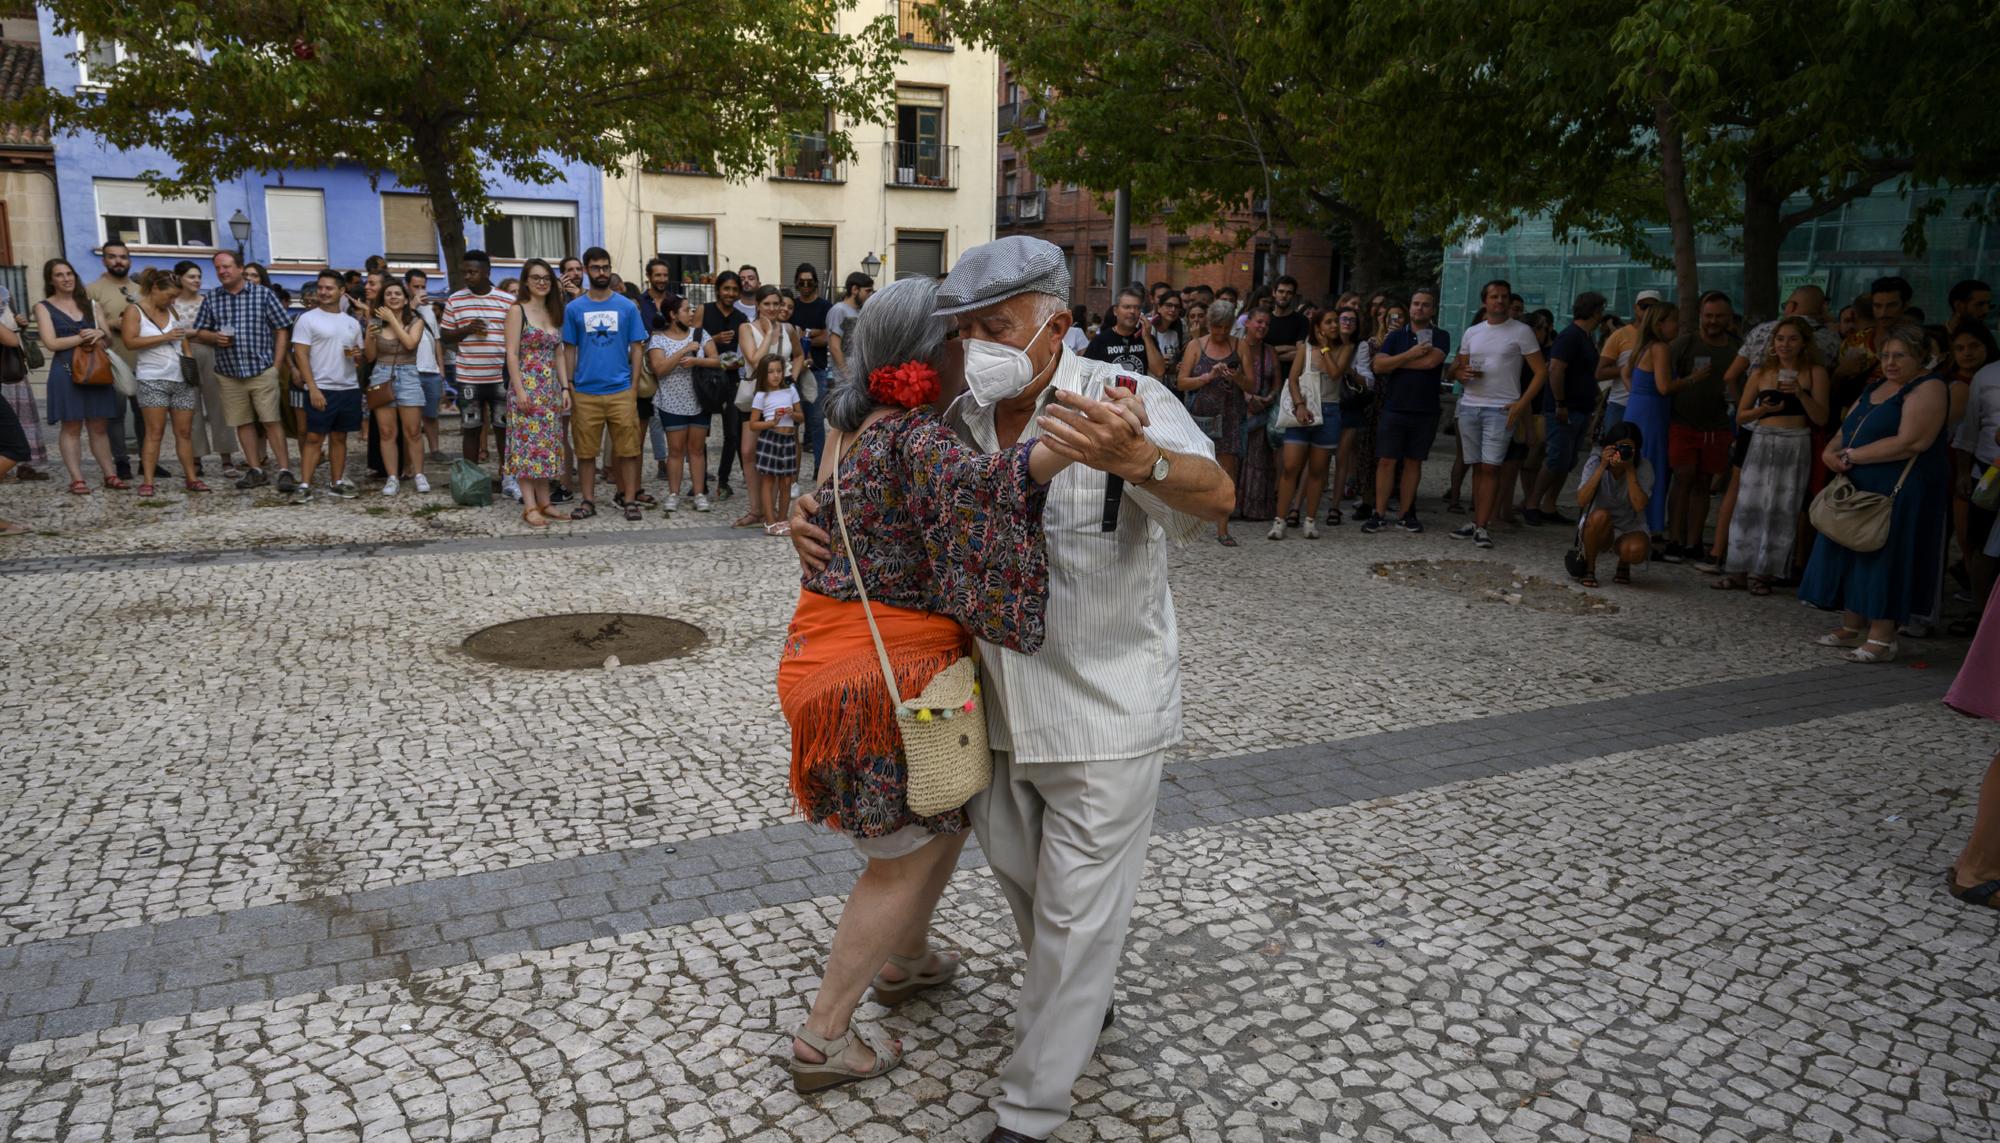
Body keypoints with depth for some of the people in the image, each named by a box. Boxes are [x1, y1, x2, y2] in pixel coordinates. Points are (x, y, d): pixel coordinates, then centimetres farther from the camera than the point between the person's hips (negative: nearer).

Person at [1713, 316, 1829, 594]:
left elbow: (1821, 418, -3)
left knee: (1782, 510, -3)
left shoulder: (1815, 373, 3)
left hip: (1795, 446, -2)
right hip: (1761, 443, 2)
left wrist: (1801, 393, -17)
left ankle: (1763, 572, 3)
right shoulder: (1762, 374, 9)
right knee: (1749, 506, -1)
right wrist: (1763, 408, -9)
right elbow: (1740, 416, 10)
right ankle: (1738, 569, 4)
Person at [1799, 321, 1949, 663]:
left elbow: (1910, 442, -20)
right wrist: (1831, 451, -4)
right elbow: (1846, 429, 19)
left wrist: (1852, 456, -15)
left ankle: (1881, 638, -1)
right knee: (1851, 555, 9)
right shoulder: (1875, 389, 18)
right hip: (1857, 488, 8)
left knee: (1885, 557, -6)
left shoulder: (1927, 389, -9)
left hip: (1898, 492, -8)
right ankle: (1851, 628, 18)